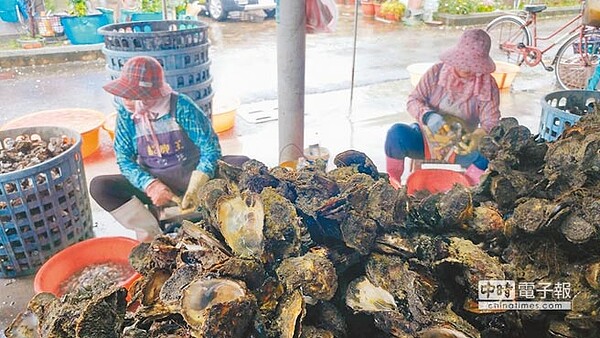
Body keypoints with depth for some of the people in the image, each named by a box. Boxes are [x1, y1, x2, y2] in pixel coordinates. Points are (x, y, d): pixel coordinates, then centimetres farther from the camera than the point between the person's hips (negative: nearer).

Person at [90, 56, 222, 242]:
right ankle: (153, 234, -18)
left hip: (187, 176, -2)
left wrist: (195, 188, -31)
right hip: (151, 181, 3)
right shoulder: (126, 113, -7)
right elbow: (124, 158, -5)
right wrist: (150, 185, -23)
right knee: (98, 186, -18)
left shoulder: (181, 106, -16)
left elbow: (210, 147, -17)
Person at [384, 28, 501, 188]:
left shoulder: (487, 85, -8)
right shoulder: (437, 72, -8)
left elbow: (491, 121, -13)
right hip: (425, 139, 0)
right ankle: (392, 182, -8)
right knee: (397, 133, -31)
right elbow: (413, 101, -9)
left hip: (460, 147, 1)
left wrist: (478, 136, -39)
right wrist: (428, 116, -33)